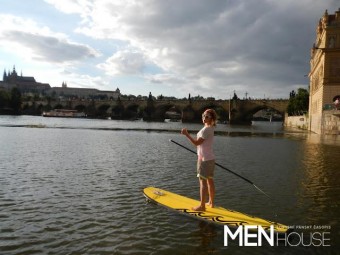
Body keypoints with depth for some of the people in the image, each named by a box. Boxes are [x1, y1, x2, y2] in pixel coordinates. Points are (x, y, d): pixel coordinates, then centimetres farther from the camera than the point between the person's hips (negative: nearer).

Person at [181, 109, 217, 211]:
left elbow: (197, 143, -19)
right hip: (210, 158, 10)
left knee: (203, 182, -3)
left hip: (204, 159, -10)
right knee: (210, 181, 16)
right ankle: (211, 202, 27)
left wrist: (187, 134, -16)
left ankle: (202, 206, 4)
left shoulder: (206, 129, -18)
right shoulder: (211, 128, 12)